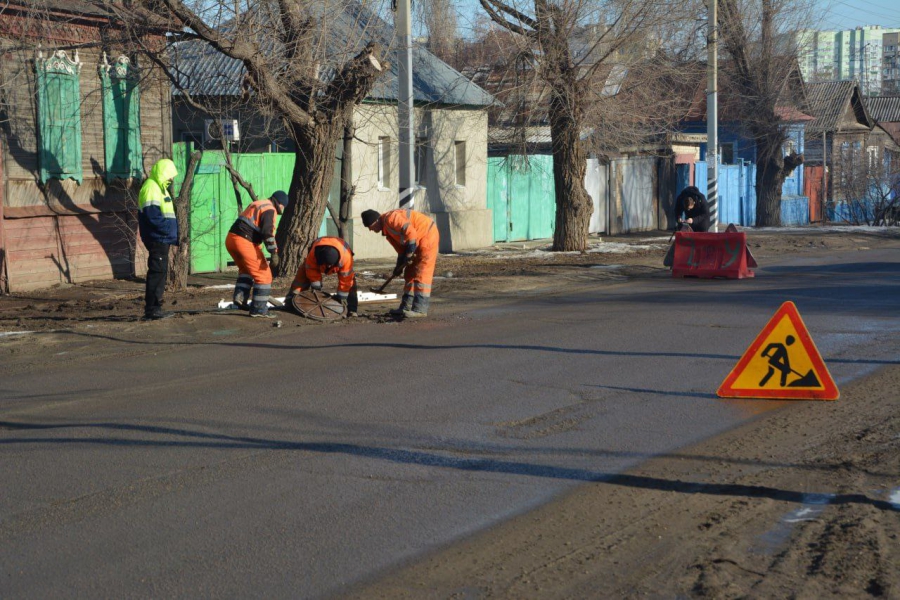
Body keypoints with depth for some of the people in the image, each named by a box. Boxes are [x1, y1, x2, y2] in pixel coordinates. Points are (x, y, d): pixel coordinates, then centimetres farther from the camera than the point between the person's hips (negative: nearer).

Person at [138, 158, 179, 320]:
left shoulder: (159, 188, 20)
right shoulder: (151, 189, -14)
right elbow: (153, 217, -22)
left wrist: (174, 235, 14)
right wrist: (173, 233, -19)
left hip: (162, 239, 11)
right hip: (157, 238, -11)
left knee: (160, 273, 13)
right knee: (157, 272, -9)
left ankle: (155, 307, 18)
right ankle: (152, 309, -8)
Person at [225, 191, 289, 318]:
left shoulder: (257, 205, 24)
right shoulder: (269, 210, -6)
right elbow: (268, 232, -18)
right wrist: (274, 253, -20)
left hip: (231, 239, 9)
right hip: (244, 242, -9)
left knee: (246, 269, 31)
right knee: (263, 275, -2)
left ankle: (240, 296, 16)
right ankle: (259, 309, -1)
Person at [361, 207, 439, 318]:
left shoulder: (390, 218, -20)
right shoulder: (387, 229, 12)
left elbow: (410, 232, -28)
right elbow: (401, 247, 18)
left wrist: (409, 254, -22)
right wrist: (400, 265, 12)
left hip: (428, 236, -11)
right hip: (419, 241, 11)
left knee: (421, 273, -12)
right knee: (410, 273, 12)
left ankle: (420, 309, -13)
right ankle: (406, 307, 17)